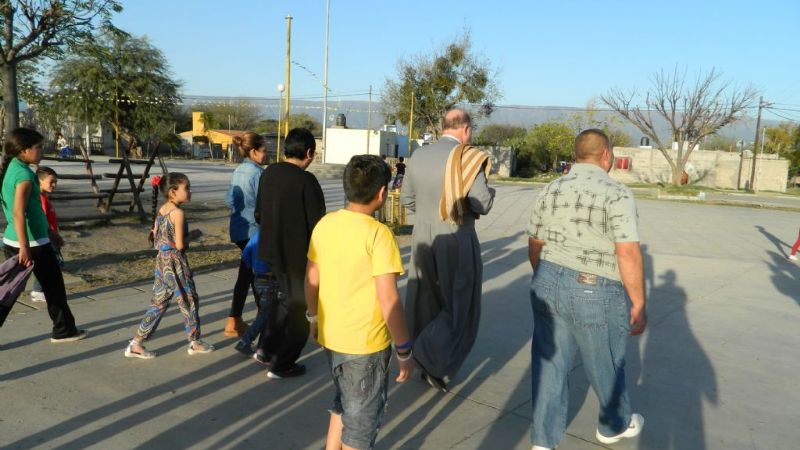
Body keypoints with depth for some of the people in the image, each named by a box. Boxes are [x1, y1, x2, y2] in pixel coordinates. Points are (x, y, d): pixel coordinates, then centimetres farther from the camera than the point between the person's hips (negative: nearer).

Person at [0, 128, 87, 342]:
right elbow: (18, 213, -25)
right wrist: (25, 248, -26)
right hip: (33, 243, -8)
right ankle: (64, 330, 23)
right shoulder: (24, 174, -17)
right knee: (54, 287, 9)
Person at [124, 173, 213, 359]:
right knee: (189, 301, 8)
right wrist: (192, 235, -4)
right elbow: (180, 245, -20)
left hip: (161, 260, 8)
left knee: (158, 303, 14)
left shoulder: (161, 209, 7)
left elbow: (155, 237, 11)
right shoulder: (178, 213, -18)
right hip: (176, 262, -8)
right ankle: (195, 342, 20)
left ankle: (136, 344, 15)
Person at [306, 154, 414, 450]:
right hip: (366, 344, -6)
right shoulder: (378, 233, -20)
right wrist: (405, 350, -12)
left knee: (344, 404, 29)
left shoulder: (324, 224, -1)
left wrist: (314, 318, 23)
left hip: (330, 336, 6)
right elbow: (388, 300, -22)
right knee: (362, 418, 15)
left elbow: (311, 279, 8)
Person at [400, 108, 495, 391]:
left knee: (424, 300, 17)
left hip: (422, 238, 6)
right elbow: (483, 204, -16)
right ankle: (433, 360, -3)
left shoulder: (419, 155, 3)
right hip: (456, 241, -6)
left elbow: (406, 199, 10)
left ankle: (420, 359, 30)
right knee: (459, 306, 7)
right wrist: (489, 190, 5)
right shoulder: (467, 157, -14)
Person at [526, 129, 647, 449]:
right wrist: (639, 305, -9)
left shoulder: (550, 191, 5)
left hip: (548, 285, 5)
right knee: (606, 365, 18)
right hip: (595, 294, -4)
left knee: (549, 364, 14)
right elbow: (629, 255, -18)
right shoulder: (616, 193, -13)